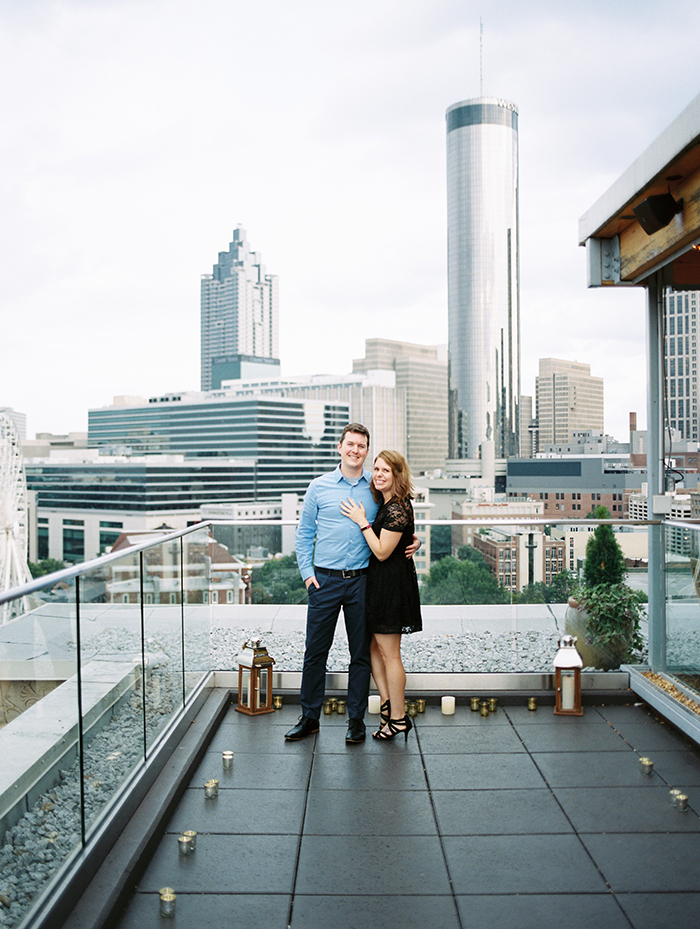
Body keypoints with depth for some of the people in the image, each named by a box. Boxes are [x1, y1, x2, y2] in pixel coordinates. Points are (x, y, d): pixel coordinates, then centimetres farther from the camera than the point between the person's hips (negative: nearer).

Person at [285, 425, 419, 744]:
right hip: (325, 580, 0)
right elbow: (304, 533, 8)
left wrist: (413, 541, -3)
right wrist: (307, 572, -1)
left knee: (361, 654, 7)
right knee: (315, 651, 4)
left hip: (362, 581, 1)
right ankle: (309, 718, 19)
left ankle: (356, 720, 19)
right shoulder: (319, 487, 3)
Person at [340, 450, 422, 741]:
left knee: (389, 652, 0)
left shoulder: (398, 508, -18)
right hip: (379, 583, 10)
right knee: (373, 646, 13)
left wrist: (362, 521, -14)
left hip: (392, 585, -10)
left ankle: (398, 718, 11)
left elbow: (382, 551, -20)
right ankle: (387, 704, 20)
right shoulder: (384, 504, 11)